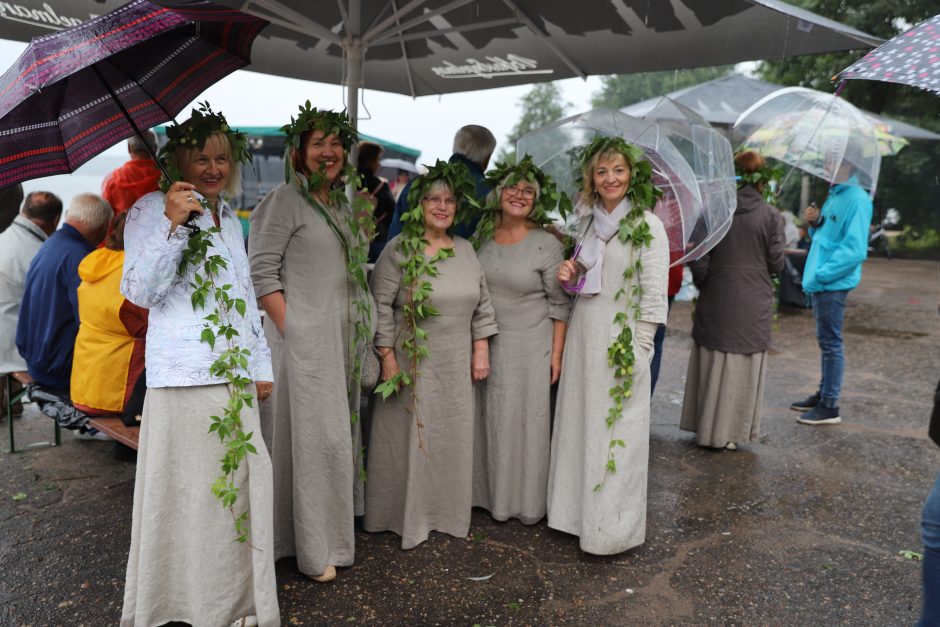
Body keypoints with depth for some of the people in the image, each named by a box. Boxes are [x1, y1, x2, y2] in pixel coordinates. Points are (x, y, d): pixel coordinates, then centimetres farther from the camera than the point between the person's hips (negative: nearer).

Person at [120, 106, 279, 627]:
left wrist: (262, 364, 19)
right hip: (182, 378, -6)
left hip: (236, 378, 6)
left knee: (240, 485, 9)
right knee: (185, 492, 0)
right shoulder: (151, 209, -1)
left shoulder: (230, 218, 18)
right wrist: (172, 224, -22)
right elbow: (140, 291, -12)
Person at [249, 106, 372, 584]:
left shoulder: (340, 203, 15)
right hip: (303, 339, -8)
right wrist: (292, 332, -18)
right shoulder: (286, 198, -8)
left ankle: (332, 533, 29)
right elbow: (262, 273, -14)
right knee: (314, 435, -2)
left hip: (341, 338, 8)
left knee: (338, 432, 14)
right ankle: (315, 549, 12)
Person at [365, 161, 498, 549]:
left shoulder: (466, 250, 8)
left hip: (457, 367, 5)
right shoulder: (399, 250, -8)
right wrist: (388, 358, -13)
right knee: (411, 438, 4)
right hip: (412, 364, -5)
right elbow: (381, 306, -10)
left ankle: (448, 514, 29)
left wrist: (481, 350, 7)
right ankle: (407, 517, 21)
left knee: (452, 438, 12)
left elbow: (482, 302, 12)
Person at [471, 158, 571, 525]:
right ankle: (489, 494, 30)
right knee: (487, 419, 12)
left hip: (530, 346, -4)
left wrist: (557, 353, -8)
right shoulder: (481, 239, 2)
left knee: (527, 420, 5)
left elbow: (560, 305, -5)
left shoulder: (546, 245, -8)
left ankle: (527, 502, 23)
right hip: (485, 343, 4)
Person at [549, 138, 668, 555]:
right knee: (578, 423, 12)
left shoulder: (647, 226, -8)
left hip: (622, 339, -6)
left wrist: (639, 349, -15)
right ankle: (577, 509, 28)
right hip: (583, 332, 7)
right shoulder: (588, 221, 11)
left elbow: (654, 294, -11)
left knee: (615, 432, 0)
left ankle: (611, 527, 13)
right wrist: (571, 276, 0)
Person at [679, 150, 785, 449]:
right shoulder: (771, 216, -7)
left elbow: (699, 261, -5)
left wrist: (702, 285, 11)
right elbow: (776, 263, -5)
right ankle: (730, 432, 16)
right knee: (743, 368, 9)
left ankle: (706, 427, 21)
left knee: (713, 365, 12)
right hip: (753, 305, -1)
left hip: (717, 302, 1)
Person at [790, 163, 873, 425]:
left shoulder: (857, 200, -14)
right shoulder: (834, 196, 14)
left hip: (833, 284, -9)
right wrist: (815, 223, 4)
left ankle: (830, 407, 5)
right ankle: (824, 393, 29)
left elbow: (855, 250, -21)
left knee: (830, 342, -3)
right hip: (821, 283, 9)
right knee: (826, 342, 17)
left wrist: (820, 275, -21)